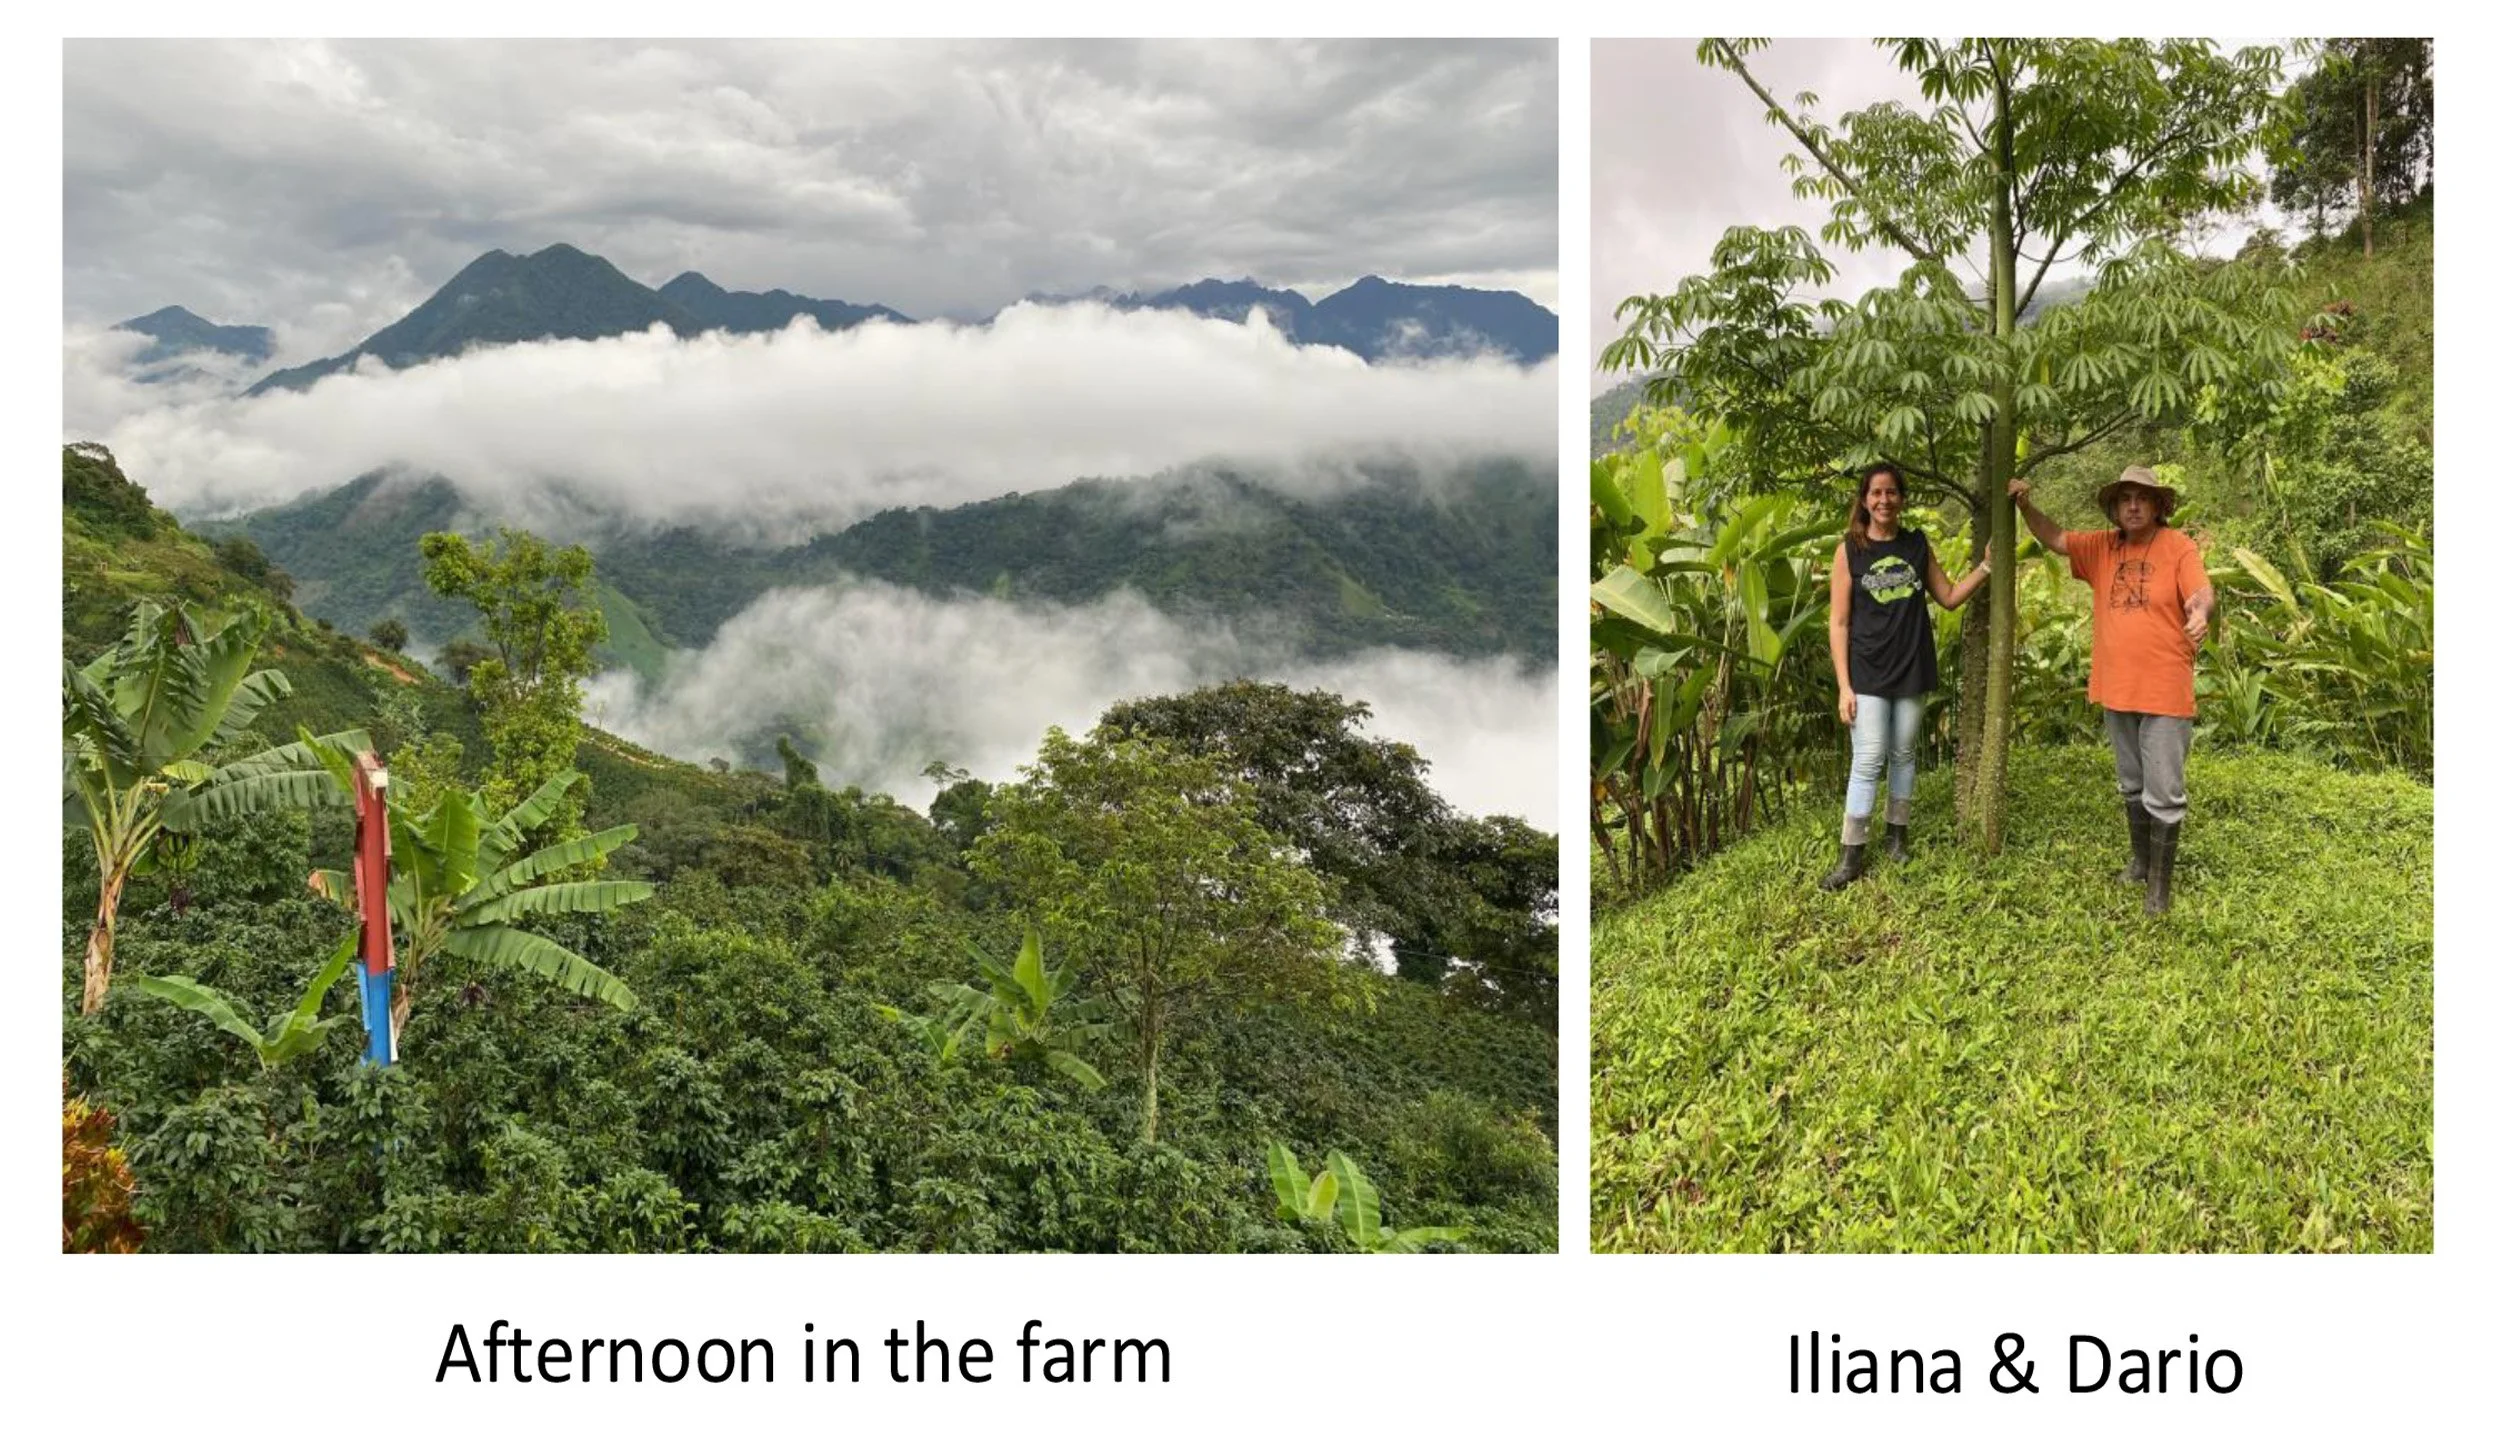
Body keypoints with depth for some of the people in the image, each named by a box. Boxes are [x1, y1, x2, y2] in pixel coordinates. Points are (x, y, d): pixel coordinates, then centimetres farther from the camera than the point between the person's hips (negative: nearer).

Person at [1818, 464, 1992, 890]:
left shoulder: (1917, 544, 5)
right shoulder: (1850, 550, -4)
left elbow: (1949, 598, 12)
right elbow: (1839, 623, -4)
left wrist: (1986, 566, -2)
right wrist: (1844, 686, -9)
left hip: (1912, 669, 3)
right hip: (1868, 673, -3)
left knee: (1904, 754, 12)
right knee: (1868, 761, -7)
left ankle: (1896, 832, 27)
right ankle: (1852, 855, -2)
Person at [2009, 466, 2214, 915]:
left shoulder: (2178, 546, -9)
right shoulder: (2103, 547, 6)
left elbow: (2203, 593, -20)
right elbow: (2054, 538, 6)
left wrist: (2200, 612, -42)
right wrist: (2026, 506, -9)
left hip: (2165, 692, -5)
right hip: (2117, 690, 5)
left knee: (2164, 793, -3)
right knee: (2132, 786, 20)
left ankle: (2159, 885, 5)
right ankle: (2140, 858, 36)